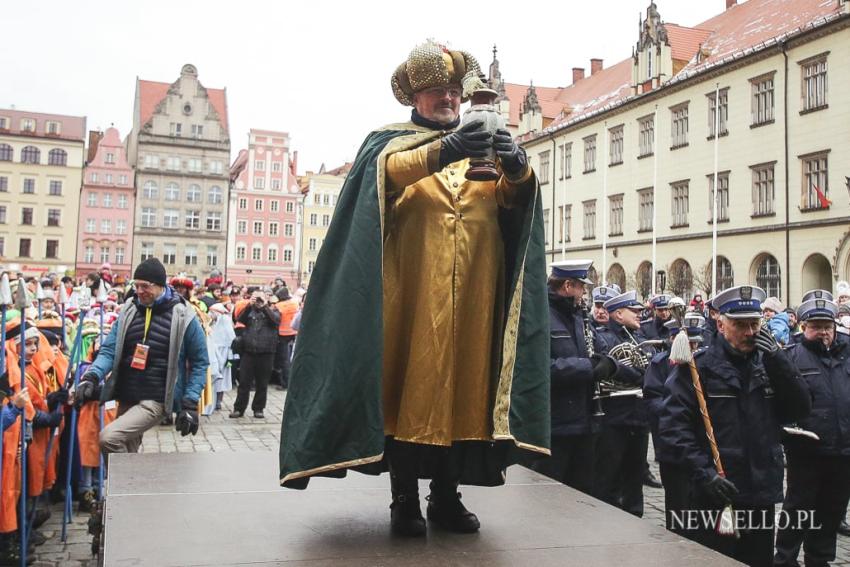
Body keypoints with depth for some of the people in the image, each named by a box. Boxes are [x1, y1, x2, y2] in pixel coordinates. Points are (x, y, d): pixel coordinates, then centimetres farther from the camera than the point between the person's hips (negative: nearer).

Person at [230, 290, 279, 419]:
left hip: (266, 353, -1)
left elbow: (276, 320, -10)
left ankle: (258, 409, 17)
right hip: (248, 351, 1)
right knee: (244, 382, 3)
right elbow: (240, 319, -5)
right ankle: (239, 409, 10)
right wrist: (249, 305, -15)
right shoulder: (249, 310, 13)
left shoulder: (272, 310, 9)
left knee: (262, 384, 6)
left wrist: (265, 306, -12)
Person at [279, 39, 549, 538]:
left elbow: (512, 198, 2)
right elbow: (388, 171, -14)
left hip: (472, 297, 3)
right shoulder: (389, 142, 11)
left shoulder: (485, 145, 20)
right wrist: (443, 152, -31)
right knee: (408, 386, -4)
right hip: (411, 295, -3)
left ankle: (447, 496, 14)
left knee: (461, 388, 4)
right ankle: (405, 498, 5)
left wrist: (517, 170, -22)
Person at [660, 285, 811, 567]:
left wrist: (778, 359, -8)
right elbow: (673, 424, -11)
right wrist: (704, 472, -19)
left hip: (761, 493, 5)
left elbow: (800, 409, 2)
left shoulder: (769, 363, 12)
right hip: (712, 494, -5)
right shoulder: (697, 366, -5)